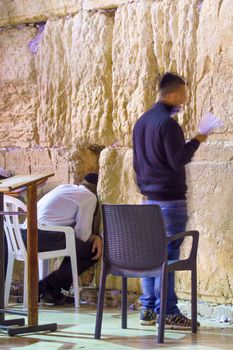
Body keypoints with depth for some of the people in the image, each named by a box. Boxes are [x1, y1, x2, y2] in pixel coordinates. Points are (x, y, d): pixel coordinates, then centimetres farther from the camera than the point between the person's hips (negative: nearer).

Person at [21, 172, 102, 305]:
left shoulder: (66, 187, 27)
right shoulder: (90, 197, 3)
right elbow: (82, 233, -2)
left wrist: (95, 237, 17)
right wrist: (95, 238, 20)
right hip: (44, 237, -9)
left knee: (77, 246, 26)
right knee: (92, 252, 3)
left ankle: (57, 292, 17)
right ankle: (45, 287, -2)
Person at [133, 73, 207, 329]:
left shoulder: (142, 122, 14)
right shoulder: (167, 123, -15)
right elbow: (178, 160, -17)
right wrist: (196, 141, -4)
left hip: (150, 198, 9)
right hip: (170, 199, -9)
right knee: (168, 254, -6)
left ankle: (148, 310, 13)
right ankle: (166, 312, -4)